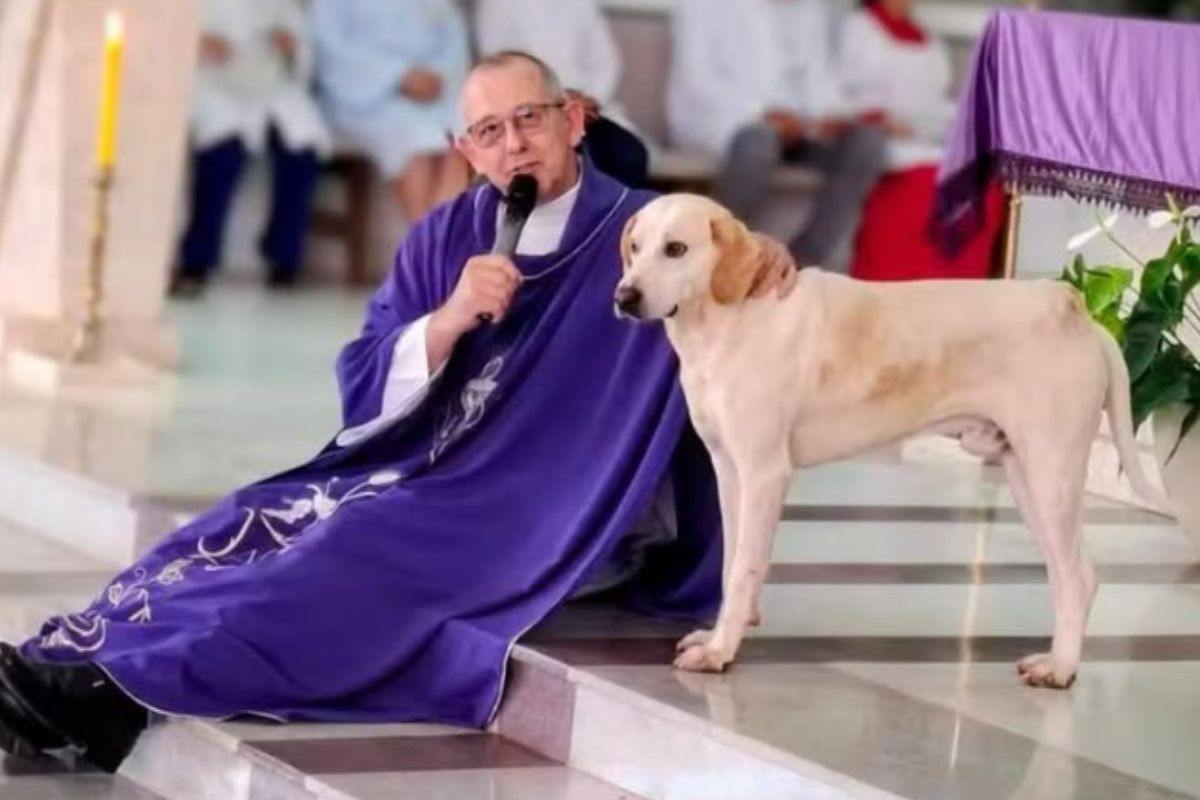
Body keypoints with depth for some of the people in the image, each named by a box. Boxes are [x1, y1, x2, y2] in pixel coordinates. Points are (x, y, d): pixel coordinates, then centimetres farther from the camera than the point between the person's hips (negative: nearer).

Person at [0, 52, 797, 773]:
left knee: (367, 549, -30)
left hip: (558, 515, -6)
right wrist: (450, 319, -18)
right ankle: (67, 662, -32)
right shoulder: (443, 240, 8)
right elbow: (367, 393, 2)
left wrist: (766, 258, -20)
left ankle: (127, 682, -41)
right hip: (428, 475, 6)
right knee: (255, 526, -18)